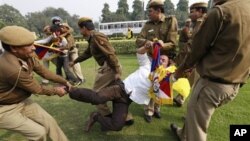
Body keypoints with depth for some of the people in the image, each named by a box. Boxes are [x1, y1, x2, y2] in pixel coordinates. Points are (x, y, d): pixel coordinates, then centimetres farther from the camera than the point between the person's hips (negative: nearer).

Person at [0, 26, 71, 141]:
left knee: (49, 121, 4)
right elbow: (37, 89, -23)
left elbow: (44, 72, 2)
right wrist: (56, 90, -8)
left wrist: (64, 81, 1)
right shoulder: (11, 67, -36)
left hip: (22, 101, 7)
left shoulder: (28, 56, -11)